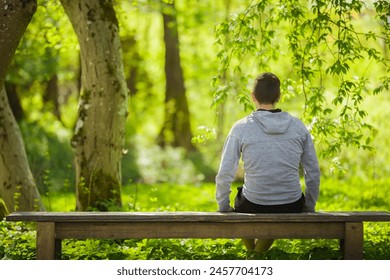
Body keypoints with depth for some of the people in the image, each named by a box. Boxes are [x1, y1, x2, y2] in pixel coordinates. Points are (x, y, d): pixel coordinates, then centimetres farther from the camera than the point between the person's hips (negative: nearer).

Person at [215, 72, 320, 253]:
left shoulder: (241, 128, -11)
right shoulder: (298, 126, -3)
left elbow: (224, 175, -10)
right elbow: (313, 173, 3)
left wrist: (223, 209, 6)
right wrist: (309, 210, 16)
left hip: (253, 208, -2)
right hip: (291, 208, 2)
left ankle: (250, 251, 48)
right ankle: (261, 249, 37)